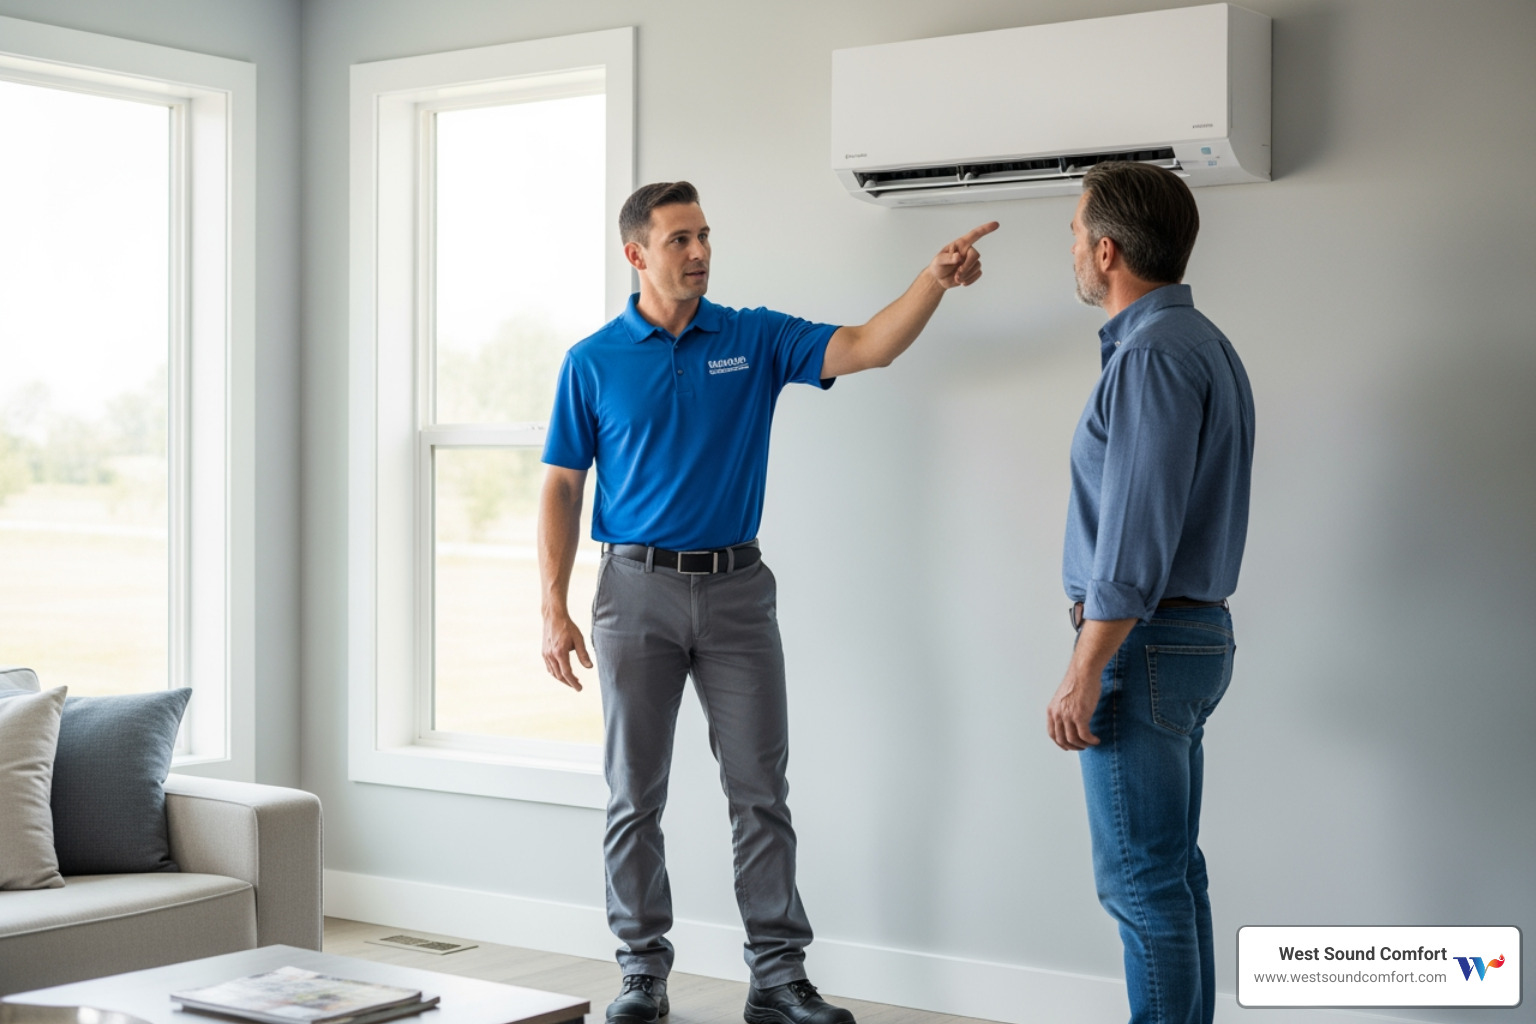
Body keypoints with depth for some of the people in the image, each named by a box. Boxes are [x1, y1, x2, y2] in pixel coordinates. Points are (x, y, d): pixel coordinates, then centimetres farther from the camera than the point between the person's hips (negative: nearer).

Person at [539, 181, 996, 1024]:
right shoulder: (592, 362, 1)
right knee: (635, 796, 4)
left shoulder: (755, 339, 4)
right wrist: (554, 610, -6)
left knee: (761, 792, 2)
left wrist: (936, 277, -24)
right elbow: (561, 489, 1)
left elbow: (867, 347, -8)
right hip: (637, 587, -1)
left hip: (737, 587, 1)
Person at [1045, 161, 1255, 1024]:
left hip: (1145, 640, -10)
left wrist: (1084, 674, -20)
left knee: (1141, 879, -5)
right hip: (1194, 631, 10)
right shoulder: (1200, 343, 15)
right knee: (1172, 870, 15)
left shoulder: (1153, 353, -17)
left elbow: (1135, 532, -22)